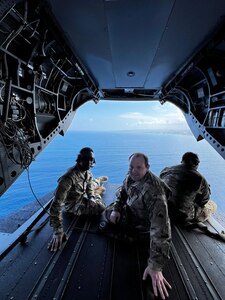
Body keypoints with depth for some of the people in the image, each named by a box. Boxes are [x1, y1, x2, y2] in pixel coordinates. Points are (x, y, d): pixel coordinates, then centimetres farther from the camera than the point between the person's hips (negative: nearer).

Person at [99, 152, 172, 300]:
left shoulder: (153, 191, -42)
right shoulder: (131, 176, -20)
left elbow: (160, 227, -43)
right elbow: (122, 191, 0)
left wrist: (156, 265, -41)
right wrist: (116, 208, -11)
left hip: (141, 220, -6)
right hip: (129, 207, 6)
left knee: (105, 225, 1)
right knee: (107, 214, 16)